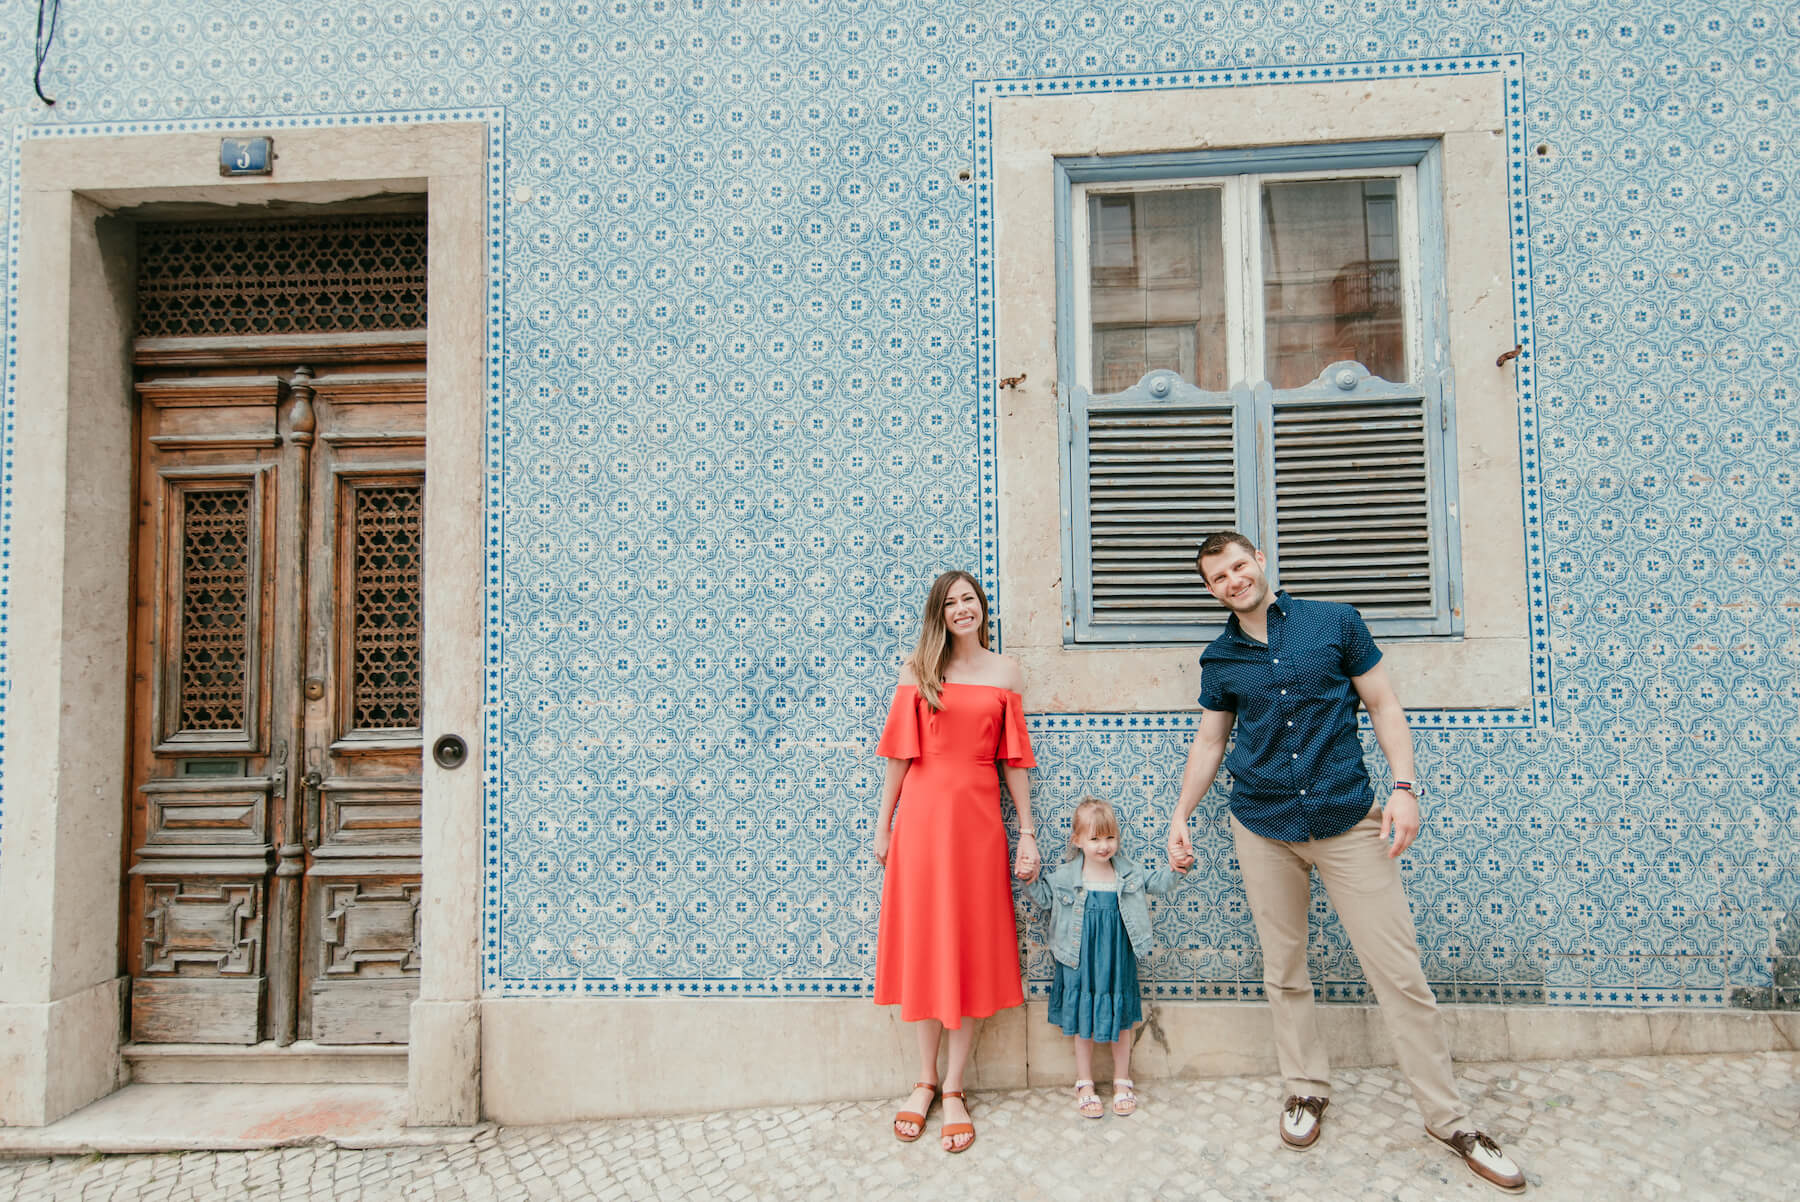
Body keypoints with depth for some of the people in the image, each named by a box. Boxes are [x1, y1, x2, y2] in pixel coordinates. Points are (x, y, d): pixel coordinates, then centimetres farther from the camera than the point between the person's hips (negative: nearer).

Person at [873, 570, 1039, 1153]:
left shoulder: (1004, 672, 6)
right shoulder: (918, 669, 3)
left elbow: (1014, 758, 7)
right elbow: (900, 752, 4)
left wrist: (1027, 833, 4)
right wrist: (883, 824, 4)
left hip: (979, 817, 1)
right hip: (922, 813, -1)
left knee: (971, 949, 5)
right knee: (922, 943, 6)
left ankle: (953, 1089, 17)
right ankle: (926, 1079, 22)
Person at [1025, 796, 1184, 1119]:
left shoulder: (1129, 872, -2)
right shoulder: (1064, 876, -8)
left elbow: (1156, 881, 9)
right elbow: (1043, 896, 3)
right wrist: (1030, 879, -15)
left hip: (1118, 963, 2)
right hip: (1080, 963, -1)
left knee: (1121, 1021, 13)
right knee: (1083, 1022, 9)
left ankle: (1122, 1081, 32)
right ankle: (1084, 1084, 26)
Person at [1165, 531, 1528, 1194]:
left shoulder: (1335, 623, 0)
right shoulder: (1219, 658, 6)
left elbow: (1383, 704, 2)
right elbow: (1208, 742, 14)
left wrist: (1404, 785, -8)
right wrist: (1180, 815, 7)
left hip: (1348, 819, -2)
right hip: (1263, 828, 2)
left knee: (1400, 971, -1)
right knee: (1284, 971, 10)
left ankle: (1449, 1118, 12)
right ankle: (1306, 1089, 28)